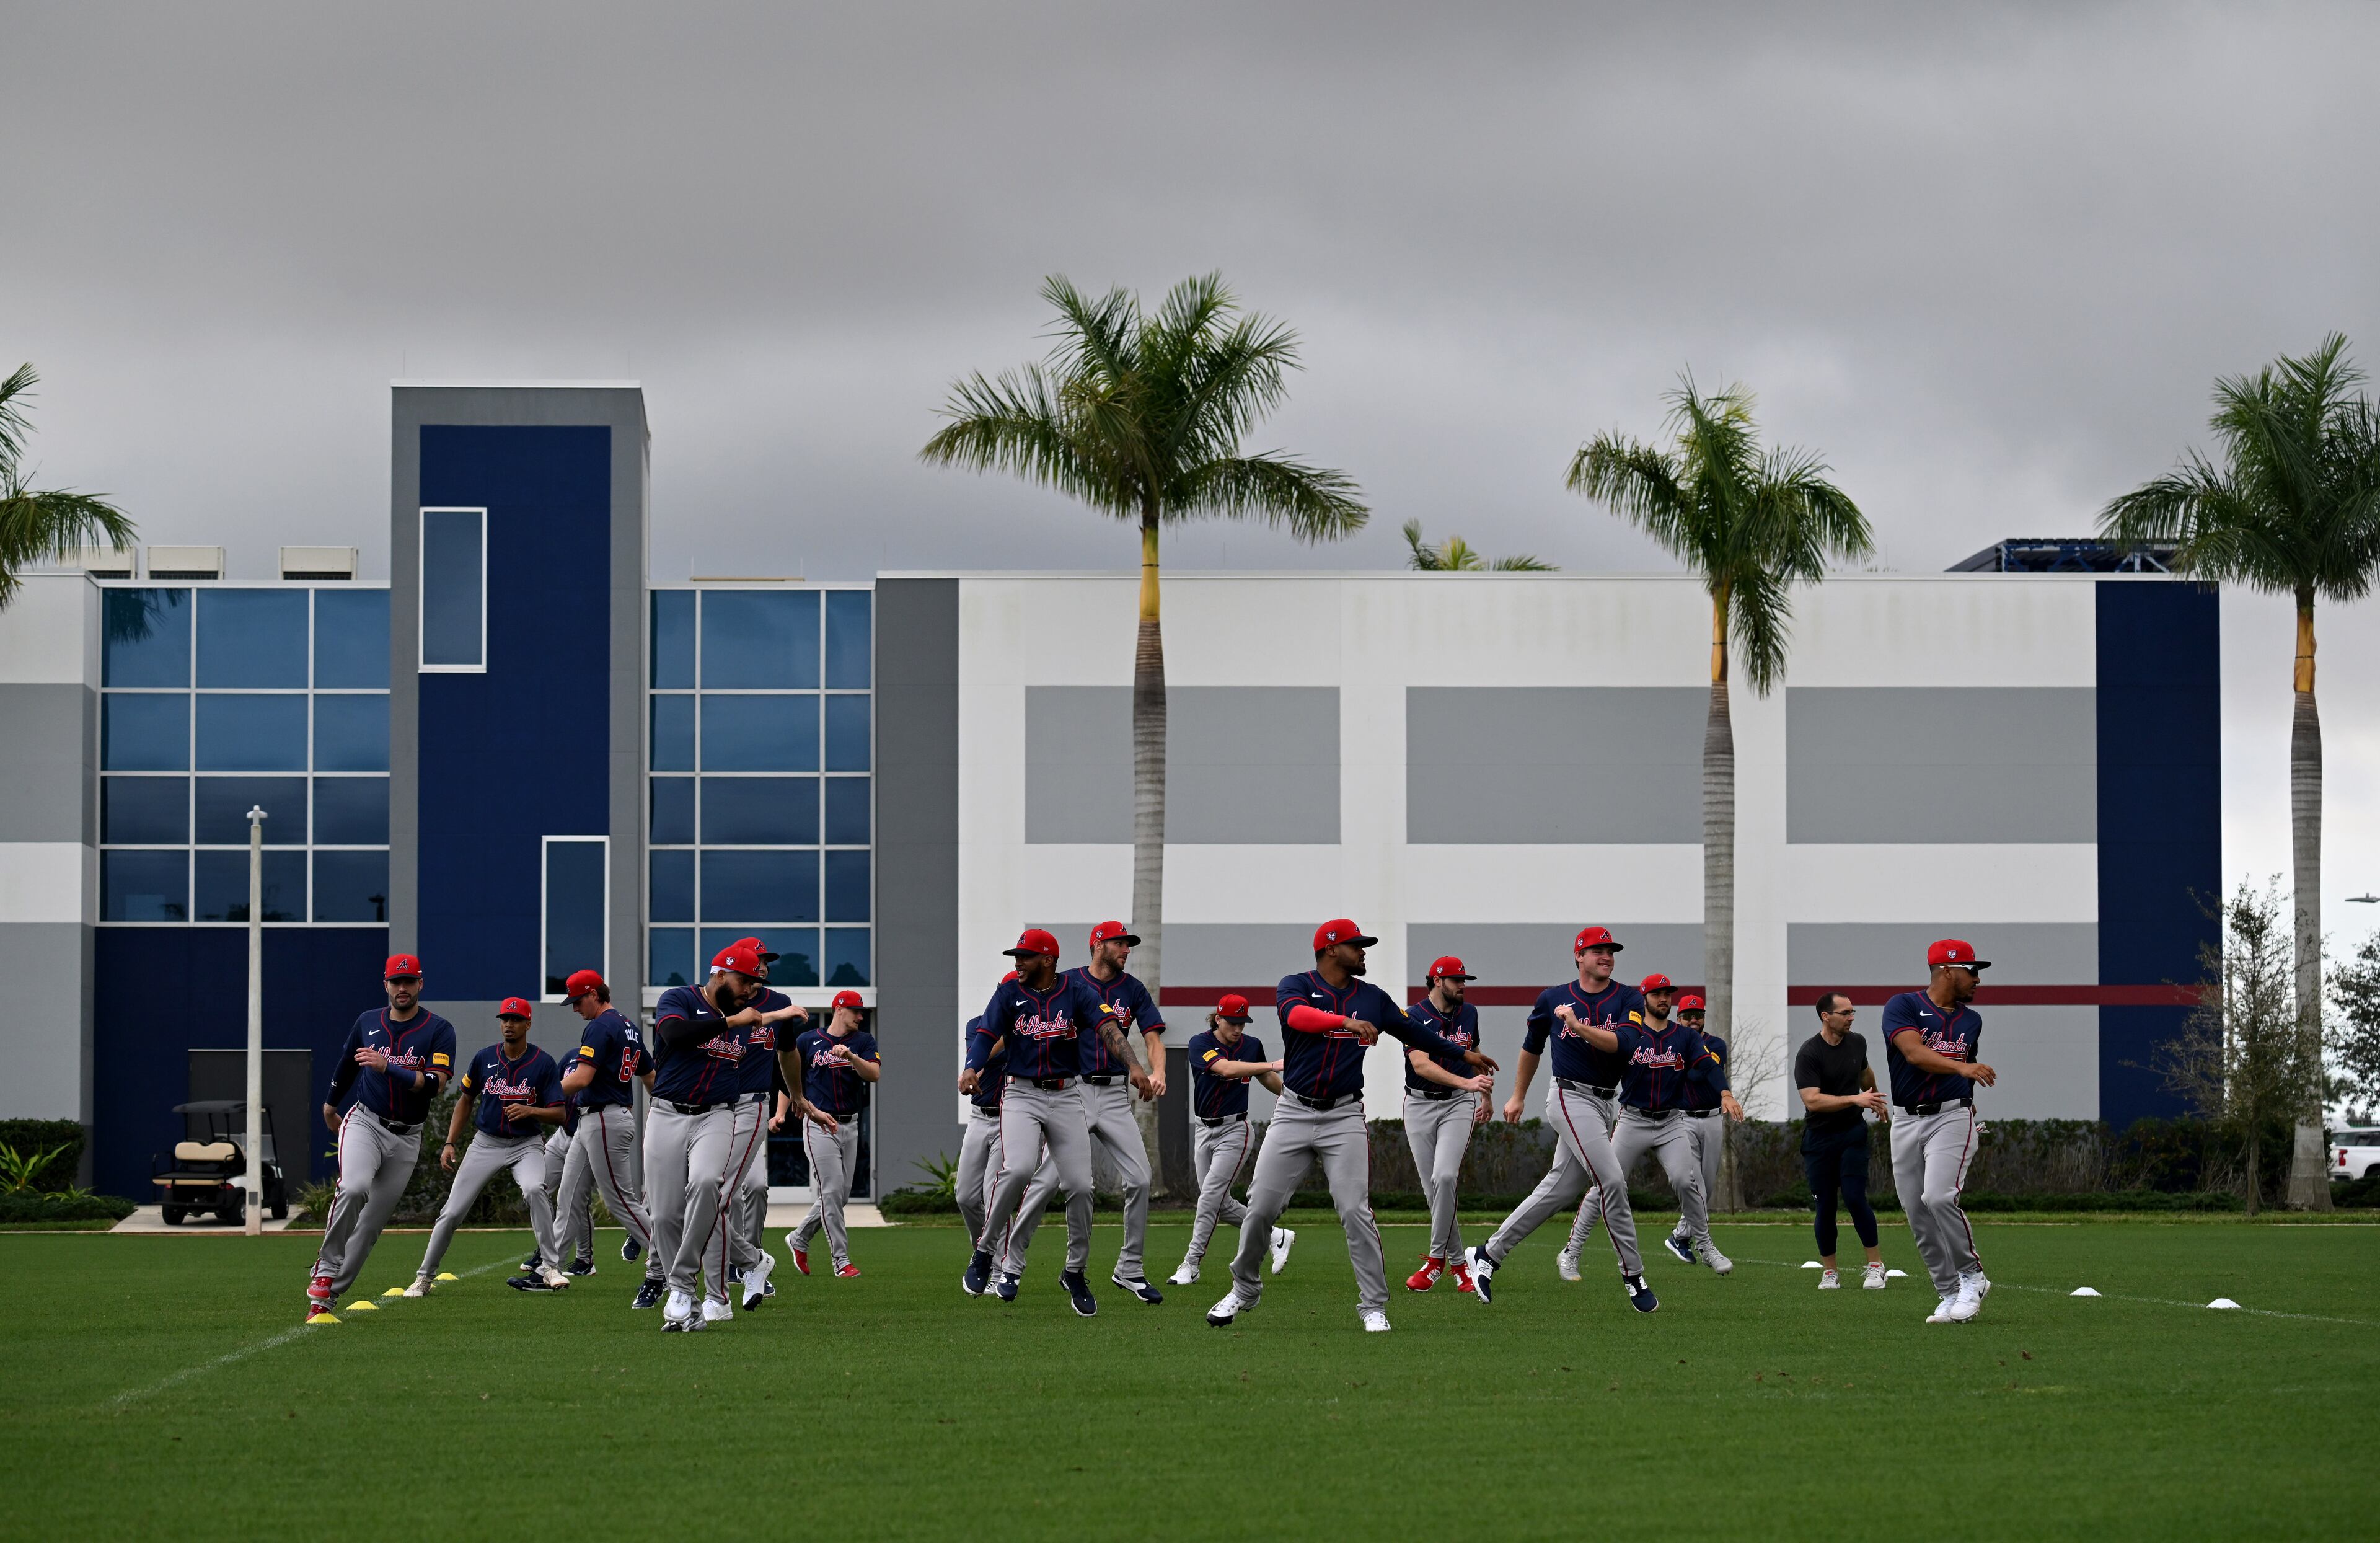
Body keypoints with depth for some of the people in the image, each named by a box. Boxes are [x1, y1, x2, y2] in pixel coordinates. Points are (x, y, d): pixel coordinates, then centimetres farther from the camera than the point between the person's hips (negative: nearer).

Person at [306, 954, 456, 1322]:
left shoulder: (438, 1030, -5)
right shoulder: (368, 1023, 5)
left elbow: (436, 1083, -18)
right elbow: (346, 1067, 23)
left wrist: (387, 1066, -28)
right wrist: (330, 1107, 35)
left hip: (407, 1137, 0)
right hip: (365, 1122, 0)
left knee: (372, 1223, 0)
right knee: (353, 1188, -30)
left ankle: (325, 1296, 8)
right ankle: (326, 1269, -18)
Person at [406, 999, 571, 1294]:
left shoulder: (543, 1064, -8)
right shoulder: (485, 1059, -1)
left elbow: (558, 1114, -8)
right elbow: (465, 1100, 12)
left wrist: (529, 1110, -27)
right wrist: (450, 1144, 5)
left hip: (526, 1145, -3)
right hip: (486, 1144, 3)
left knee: (534, 1189, -33)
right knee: (452, 1212, -2)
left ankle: (550, 1267, -25)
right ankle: (423, 1278, 14)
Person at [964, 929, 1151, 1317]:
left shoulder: (1077, 992, -1)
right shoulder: (1010, 993, 3)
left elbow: (1107, 1028, -14)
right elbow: (986, 1036, -7)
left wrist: (1132, 1067, -32)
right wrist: (972, 1070, -28)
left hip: (1066, 1098, 1)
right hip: (1021, 1096, -1)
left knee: (1080, 1185, -5)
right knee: (1018, 1169, -26)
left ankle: (1075, 1273, 14)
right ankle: (985, 1252, -9)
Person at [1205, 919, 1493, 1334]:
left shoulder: (1372, 998, 10)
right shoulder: (1296, 986, -2)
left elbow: (1414, 1032, 23)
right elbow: (1297, 1015, -25)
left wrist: (1463, 1054, 26)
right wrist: (1347, 1022, -41)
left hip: (1344, 1117, 1)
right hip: (1293, 1114, -1)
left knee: (1356, 1211, -9)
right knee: (1262, 1206, -1)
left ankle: (1374, 1307, -4)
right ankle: (1244, 1288, 20)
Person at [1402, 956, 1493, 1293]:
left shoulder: (1468, 1013, 7)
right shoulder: (1414, 1017, -11)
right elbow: (1421, 1065, -24)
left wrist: (1486, 1096, 28)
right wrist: (1466, 1083, -35)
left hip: (1458, 1103, 1)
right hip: (1420, 1104, -1)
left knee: (1444, 1176, -20)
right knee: (1433, 1187, -1)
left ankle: (1437, 1258, -12)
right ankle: (1458, 1264, 12)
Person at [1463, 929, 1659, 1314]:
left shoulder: (1628, 1000, 3)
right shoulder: (1552, 999, 4)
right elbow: (1532, 1047, 20)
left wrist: (1579, 1027, -25)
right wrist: (1518, 1097, 25)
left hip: (1606, 1105, 4)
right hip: (1572, 1098, -4)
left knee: (1559, 1190, 6)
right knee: (1611, 1180, -18)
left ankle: (1488, 1255, 19)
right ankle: (1633, 1274, -10)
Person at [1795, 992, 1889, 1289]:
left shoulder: (1857, 1043, 4)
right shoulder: (1809, 1053, -14)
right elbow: (1812, 1100, -24)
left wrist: (1877, 1101, 42)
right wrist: (1855, 1099, -29)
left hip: (1853, 1132, 3)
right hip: (1819, 1138, -3)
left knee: (1855, 1198, -11)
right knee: (1825, 1207, 0)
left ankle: (1876, 1265, -2)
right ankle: (1829, 1272, 12)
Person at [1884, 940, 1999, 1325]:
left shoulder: (1971, 1021, 12)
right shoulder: (1903, 1007, -4)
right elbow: (1914, 1052, -21)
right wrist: (1961, 1067, -34)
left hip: (1952, 1117, 0)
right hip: (1906, 1121, 0)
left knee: (1939, 1196, -23)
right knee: (1918, 1214, 0)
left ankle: (1972, 1276, -9)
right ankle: (1951, 1297, 9)